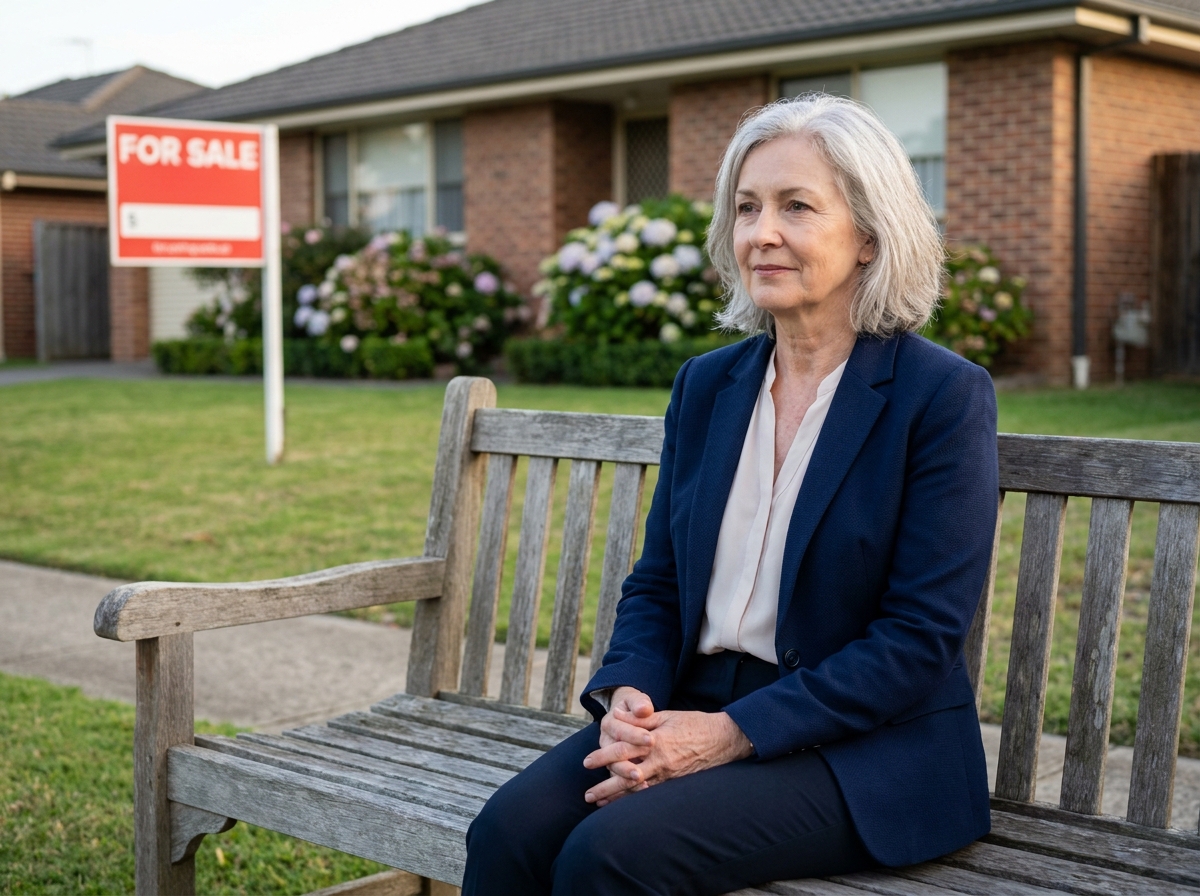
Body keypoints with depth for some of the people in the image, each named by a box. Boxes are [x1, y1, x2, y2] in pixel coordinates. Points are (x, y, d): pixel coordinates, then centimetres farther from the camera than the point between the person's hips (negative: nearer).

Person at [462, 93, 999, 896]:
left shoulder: (943, 395, -8)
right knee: (510, 830, -22)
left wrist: (730, 735, -18)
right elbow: (657, 583, 14)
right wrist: (628, 694, -9)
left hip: (865, 756, -5)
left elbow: (921, 639, -12)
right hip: (695, 716, 5)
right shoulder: (706, 385, 11)